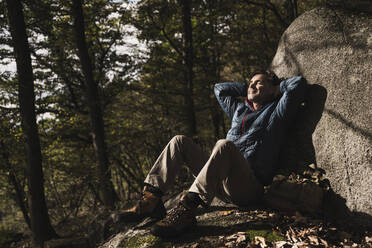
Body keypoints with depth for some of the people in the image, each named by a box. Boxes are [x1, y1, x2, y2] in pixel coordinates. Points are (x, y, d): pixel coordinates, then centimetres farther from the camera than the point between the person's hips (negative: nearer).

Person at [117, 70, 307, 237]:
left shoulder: (276, 111, 10)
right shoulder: (239, 110, 29)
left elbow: (298, 83, -1)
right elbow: (219, 88, 41)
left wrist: (278, 87, 17)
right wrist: (247, 88, 35)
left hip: (249, 186, -7)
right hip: (222, 185, 7)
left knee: (224, 145, -35)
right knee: (180, 141, 2)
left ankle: (186, 208, -44)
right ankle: (150, 199, -13)